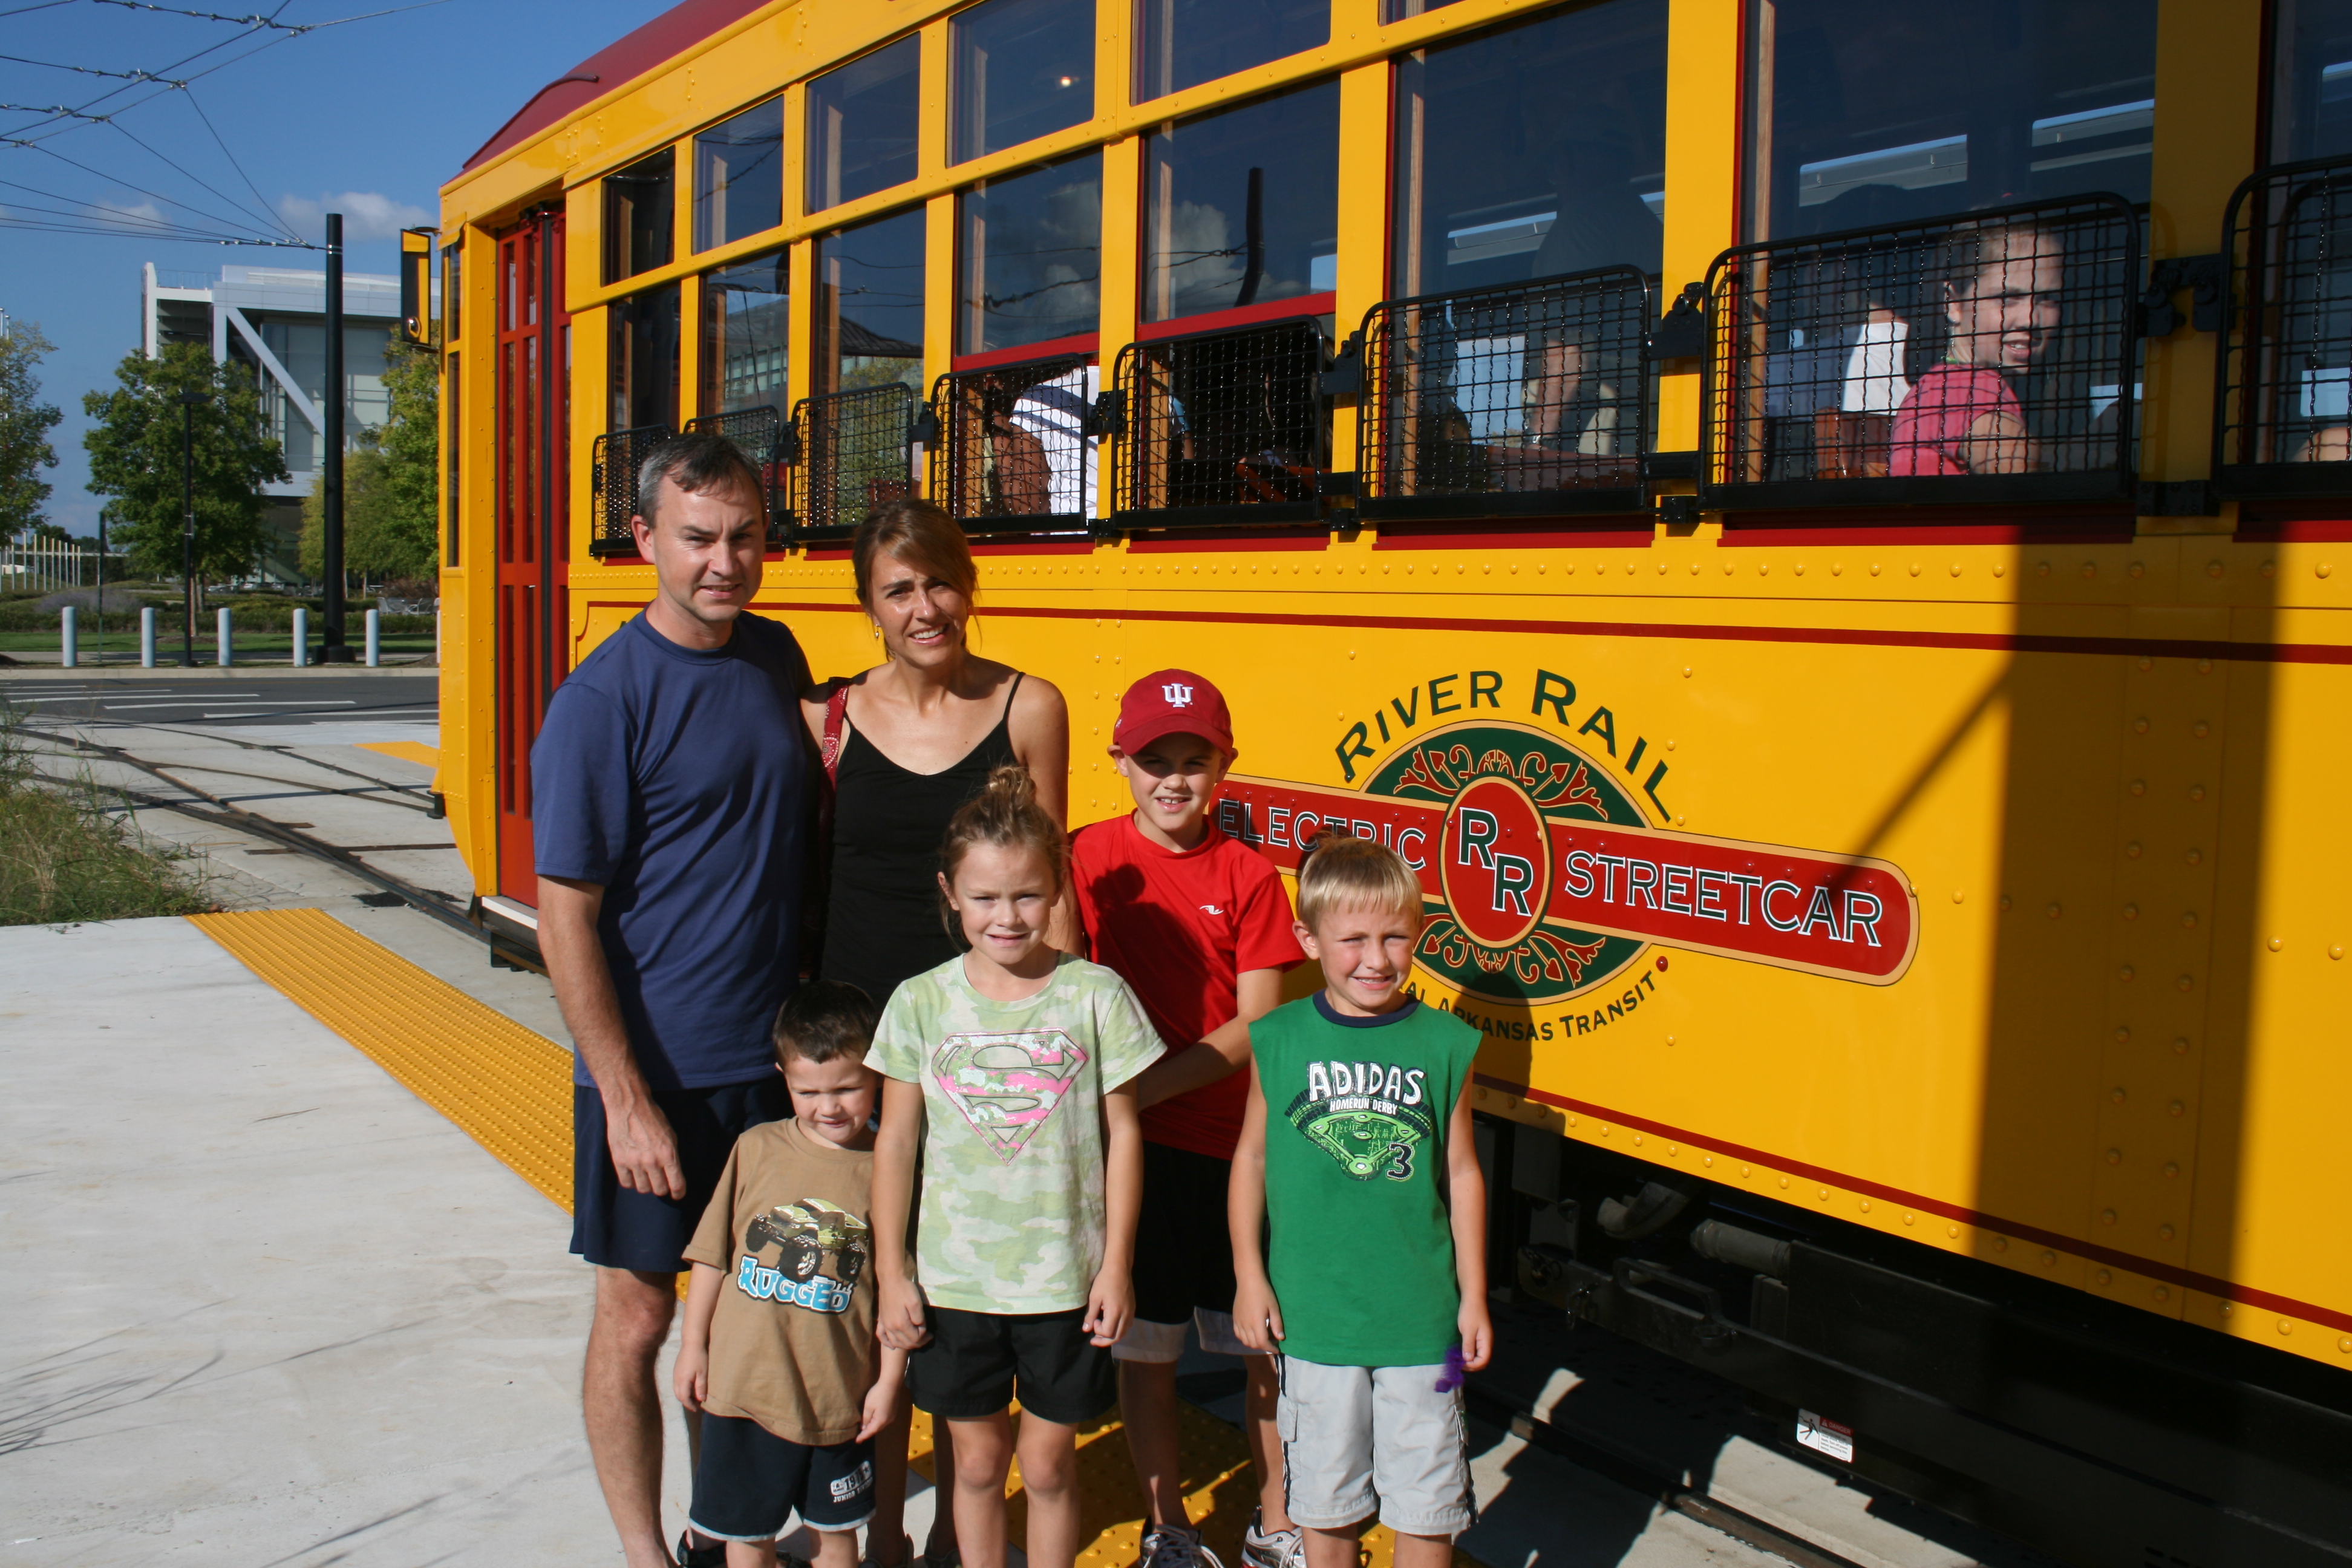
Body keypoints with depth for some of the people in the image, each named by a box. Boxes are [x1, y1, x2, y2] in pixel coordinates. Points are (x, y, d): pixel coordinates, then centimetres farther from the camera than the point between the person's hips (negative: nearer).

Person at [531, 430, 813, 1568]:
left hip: (777, 1055, 6)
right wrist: (627, 1100, -17)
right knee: (640, 1313, 8)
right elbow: (566, 921, -14)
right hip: (657, 1071, -5)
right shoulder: (600, 701, -15)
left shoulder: (778, 658, 4)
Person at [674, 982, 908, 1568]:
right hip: (744, 1381, 1)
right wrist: (693, 1344, 4)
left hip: (841, 1389, -1)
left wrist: (888, 1379, -3)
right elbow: (712, 1255, 2)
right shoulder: (756, 1149, -6)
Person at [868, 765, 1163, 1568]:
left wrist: (1116, 1265, -3)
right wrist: (892, 1272, 1)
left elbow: (1123, 1133, -2)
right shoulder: (921, 1002, -5)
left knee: (1048, 1462, 12)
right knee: (977, 1457, 15)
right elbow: (896, 1142, 1)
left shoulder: (1095, 995, -8)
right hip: (953, 1280, 1)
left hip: (1064, 1279, -1)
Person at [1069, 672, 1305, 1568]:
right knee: (1143, 1348, 11)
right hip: (1130, 1151, 0)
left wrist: (1146, 1086, -17)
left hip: (1234, 1144, 0)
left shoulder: (1248, 877, -4)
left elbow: (1255, 1027, -8)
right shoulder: (1089, 858, -2)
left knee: (1271, 1344, 9)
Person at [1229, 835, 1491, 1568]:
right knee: (1325, 1495, 16)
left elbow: (1462, 1173, 2)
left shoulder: (1443, 1042, -4)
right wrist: (1249, 1278, 2)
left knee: (1428, 1504, 10)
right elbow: (1252, 1158, 4)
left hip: (1421, 1314, 0)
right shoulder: (1280, 1040, -4)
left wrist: (1473, 1297, 3)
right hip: (1314, 1314, 0)